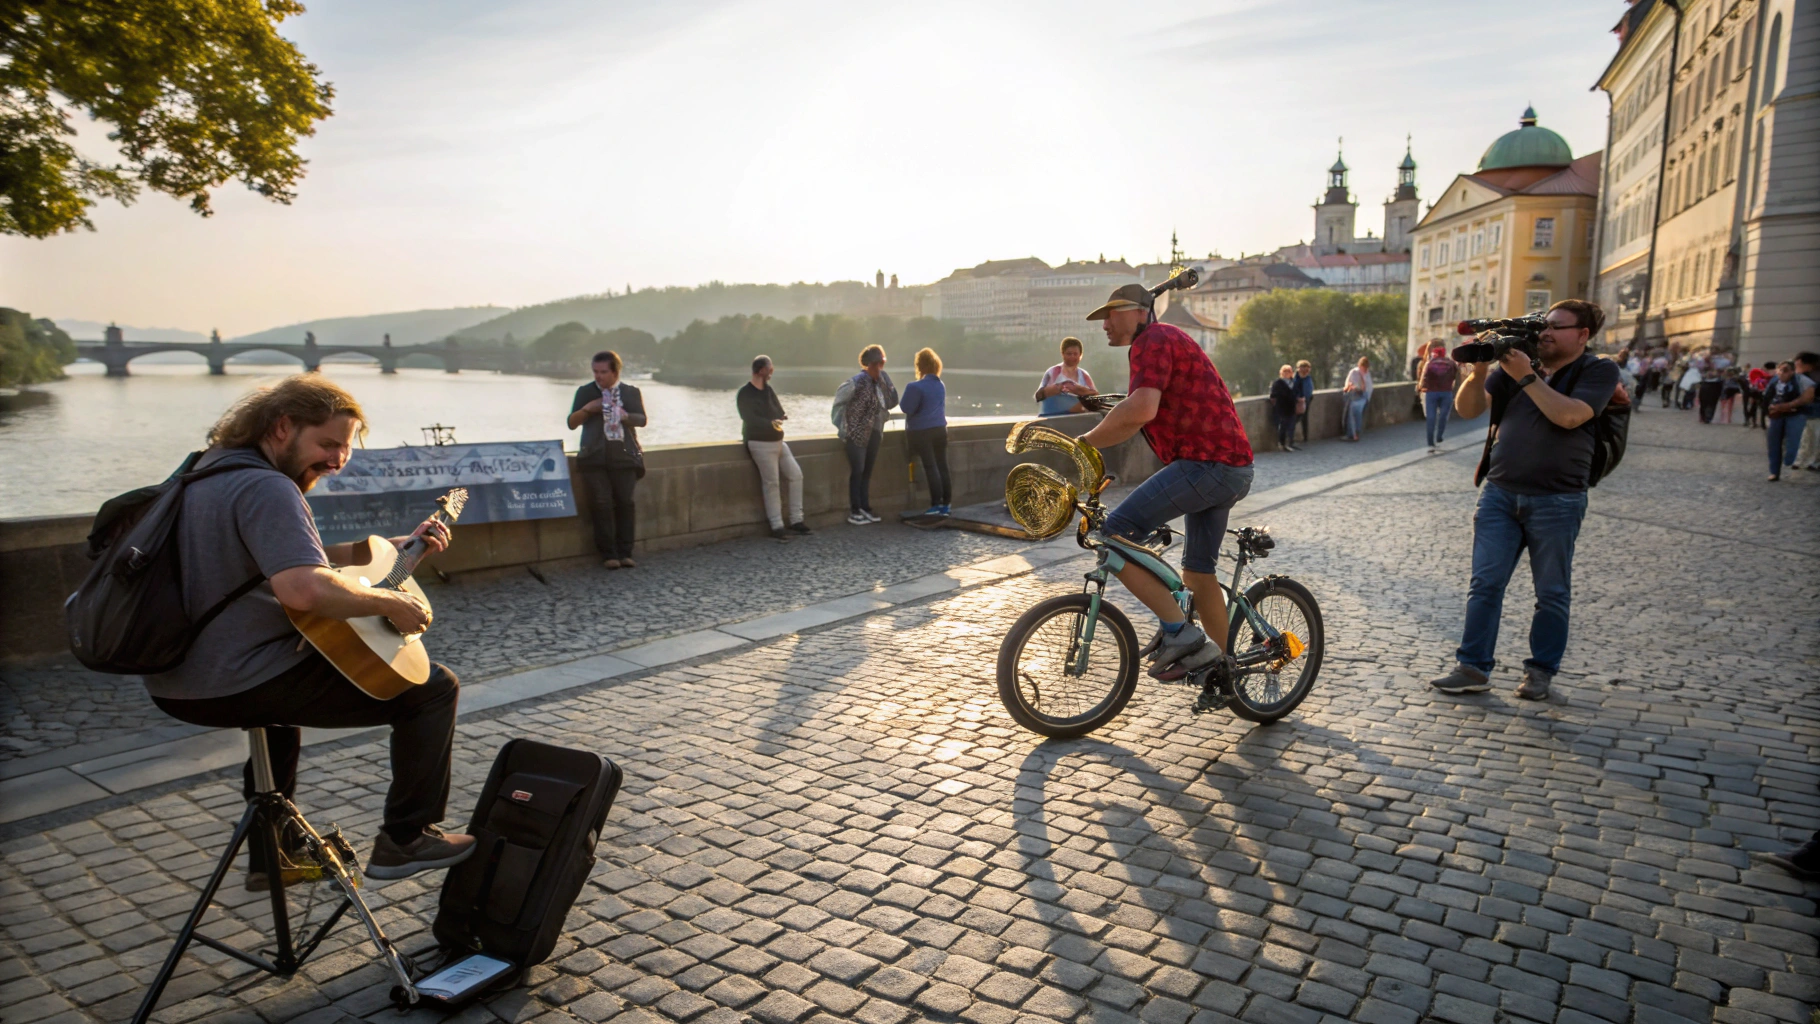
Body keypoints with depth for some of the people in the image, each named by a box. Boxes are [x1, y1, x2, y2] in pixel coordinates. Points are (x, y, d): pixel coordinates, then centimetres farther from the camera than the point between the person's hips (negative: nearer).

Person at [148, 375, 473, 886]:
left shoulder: (208, 469, 13)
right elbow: (304, 590, -37)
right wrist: (391, 602, -21)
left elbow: (296, 553, 22)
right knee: (435, 687, -3)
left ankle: (272, 855, 44)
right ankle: (406, 839, 6)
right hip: (240, 686, -10)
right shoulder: (267, 488, -20)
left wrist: (397, 546, 18)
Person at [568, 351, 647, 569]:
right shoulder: (585, 392, 10)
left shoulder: (631, 392, 11)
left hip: (624, 455, 1)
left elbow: (641, 419, 2)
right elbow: (572, 423, 7)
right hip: (595, 457, 0)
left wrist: (623, 415, -17)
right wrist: (587, 409, -10)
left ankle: (625, 553, 4)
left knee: (625, 503, -4)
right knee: (602, 504, -7)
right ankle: (609, 555, -1)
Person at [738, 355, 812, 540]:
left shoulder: (768, 389, 14)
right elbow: (749, 418, -21)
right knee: (772, 483, -8)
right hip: (760, 443, -8)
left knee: (796, 474, 3)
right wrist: (771, 423, -34)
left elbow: (779, 412, 9)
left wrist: (781, 417, -16)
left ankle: (796, 521, 8)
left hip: (777, 441, 8)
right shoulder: (744, 393, -10)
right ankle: (777, 526, -2)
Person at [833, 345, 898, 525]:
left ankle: (865, 508, 21)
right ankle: (854, 512, 5)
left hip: (874, 433, 6)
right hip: (857, 433, -6)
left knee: (867, 471, 12)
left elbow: (891, 403, 6)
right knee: (857, 471, -3)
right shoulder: (858, 382, -15)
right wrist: (844, 426, -5)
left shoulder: (882, 380, 3)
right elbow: (838, 401, -9)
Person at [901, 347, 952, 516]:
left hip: (921, 431, -6)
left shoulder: (916, 387, -18)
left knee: (930, 467, -5)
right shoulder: (940, 385, 7)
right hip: (940, 429, 6)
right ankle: (946, 503, 10)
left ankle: (936, 504, -5)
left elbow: (907, 408, -14)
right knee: (942, 466, 7)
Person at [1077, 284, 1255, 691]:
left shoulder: (1153, 340, -8)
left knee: (1115, 534, -16)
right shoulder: (1168, 341, 26)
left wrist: (1086, 442, -16)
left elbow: (1140, 409, -25)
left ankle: (1178, 632, -11)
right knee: (1198, 571, 19)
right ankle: (1222, 668, 30)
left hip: (1206, 465, -11)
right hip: (1232, 469, 11)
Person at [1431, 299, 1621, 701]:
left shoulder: (1599, 371, -1)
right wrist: (1478, 373, -15)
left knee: (1552, 593, 7)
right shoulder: (1515, 363, 10)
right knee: (1485, 584, 2)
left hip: (1557, 501, -3)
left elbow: (1569, 416, -19)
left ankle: (1541, 670, 20)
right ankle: (1473, 668, 7)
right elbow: (1468, 409, 3)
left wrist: (1527, 377, -17)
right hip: (1500, 494, 3)